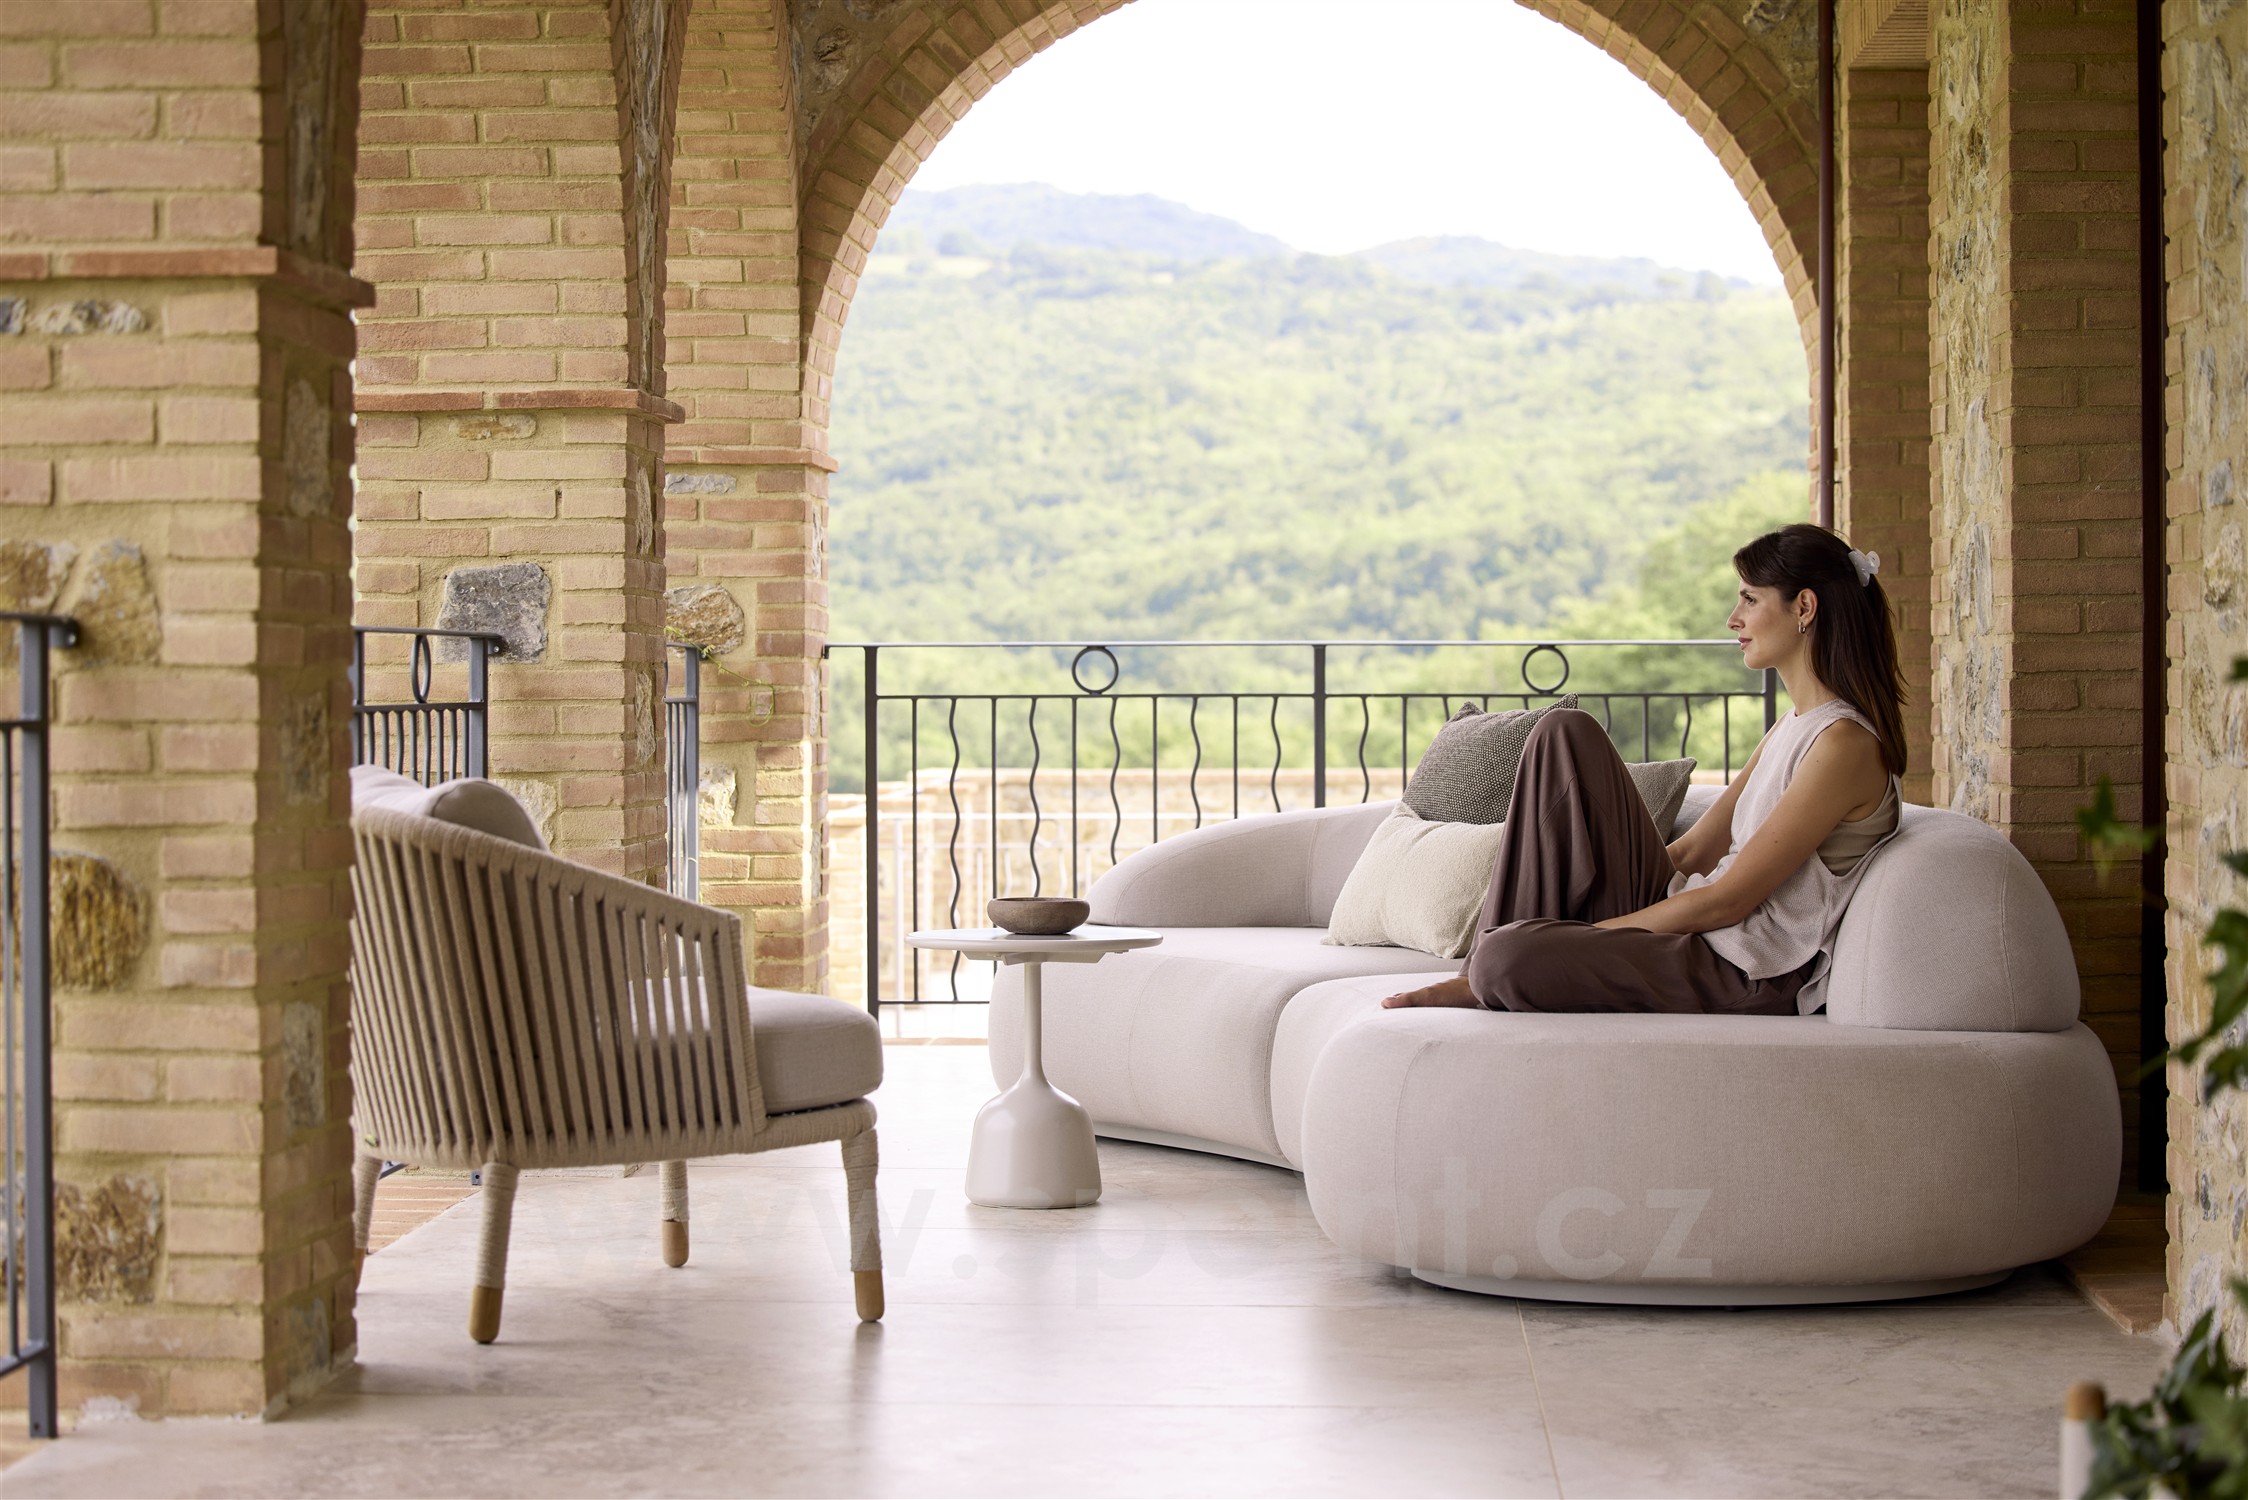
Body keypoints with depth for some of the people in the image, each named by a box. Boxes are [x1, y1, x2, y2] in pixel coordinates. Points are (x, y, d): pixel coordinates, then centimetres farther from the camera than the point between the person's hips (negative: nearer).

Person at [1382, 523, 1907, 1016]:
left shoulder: (1844, 743, -16)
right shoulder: (1792, 728, 15)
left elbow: (1726, 901, -17)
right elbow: (1694, 851, 16)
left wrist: (1577, 936, -12)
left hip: (1745, 977, -10)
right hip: (1695, 929, 10)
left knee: (1508, 960, -33)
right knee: (1566, 732, 1)